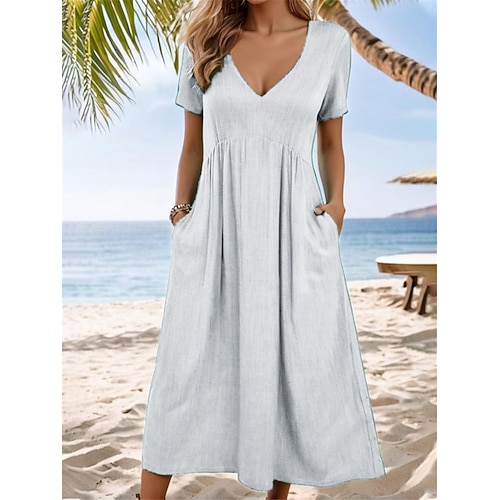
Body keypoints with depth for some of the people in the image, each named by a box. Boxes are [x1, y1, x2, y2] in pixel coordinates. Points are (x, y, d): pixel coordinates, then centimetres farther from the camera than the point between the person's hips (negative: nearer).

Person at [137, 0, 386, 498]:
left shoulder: (330, 41, 4)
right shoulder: (204, 41, 5)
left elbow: (330, 143, 12)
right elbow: (193, 144, 11)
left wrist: (336, 202, -1)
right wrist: (181, 215, 8)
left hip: (294, 229, 0)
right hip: (217, 222, 0)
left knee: (296, 369, 6)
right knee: (188, 366, 4)